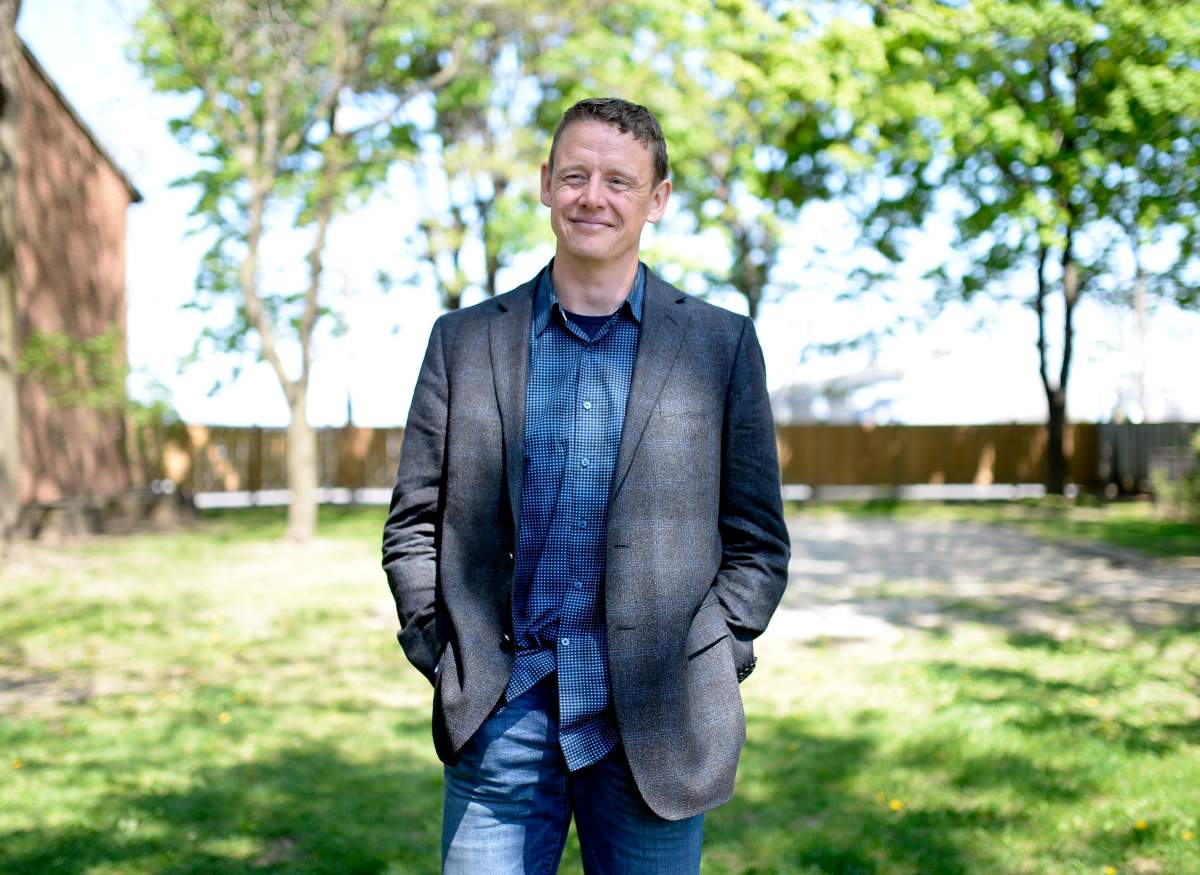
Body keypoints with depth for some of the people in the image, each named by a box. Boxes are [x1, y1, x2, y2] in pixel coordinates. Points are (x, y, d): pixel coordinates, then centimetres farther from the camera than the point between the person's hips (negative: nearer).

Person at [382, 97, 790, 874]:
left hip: (655, 724, 0)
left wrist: (698, 675, -3)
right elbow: (413, 525, 9)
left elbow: (758, 542, 6)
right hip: (502, 716, 1)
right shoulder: (466, 341, 7)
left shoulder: (722, 345, 5)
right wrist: (443, 659, -2)